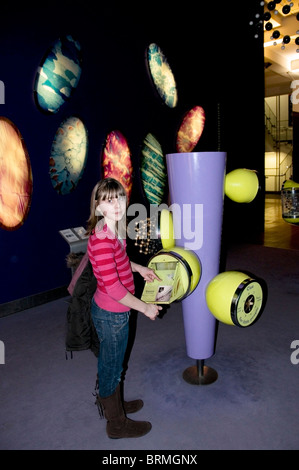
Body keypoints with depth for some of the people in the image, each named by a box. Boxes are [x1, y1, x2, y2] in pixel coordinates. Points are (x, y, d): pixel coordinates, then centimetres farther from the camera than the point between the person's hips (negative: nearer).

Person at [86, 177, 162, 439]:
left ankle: (114, 404, 51)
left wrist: (138, 268, 13)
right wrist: (145, 308, -21)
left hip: (106, 308, 9)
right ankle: (117, 424, 35)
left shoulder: (112, 231, 0)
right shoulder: (102, 239, -30)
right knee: (112, 366, 12)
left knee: (109, 361, 27)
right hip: (113, 314, -9)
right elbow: (112, 286, -30)